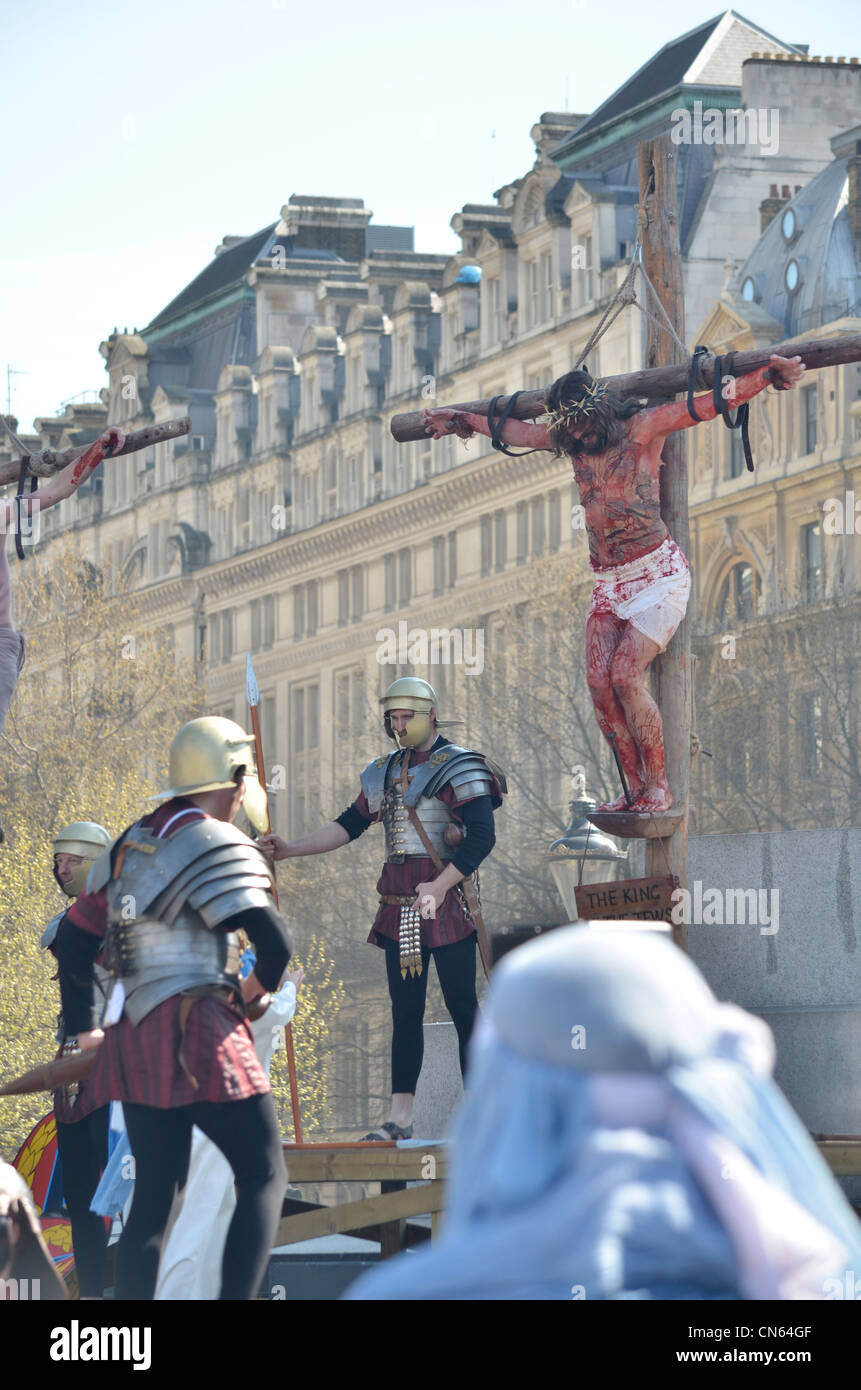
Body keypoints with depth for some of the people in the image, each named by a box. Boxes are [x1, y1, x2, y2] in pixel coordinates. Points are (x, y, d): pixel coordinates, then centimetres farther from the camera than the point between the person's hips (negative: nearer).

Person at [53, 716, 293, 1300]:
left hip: (133, 1037, 8)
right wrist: (259, 984, 4)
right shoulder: (216, 845, -9)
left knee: (154, 1192, 12)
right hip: (198, 1032, -8)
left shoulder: (130, 845, 16)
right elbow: (274, 940, -18)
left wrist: (85, 1027, 27)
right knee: (264, 1176, -2)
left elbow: (74, 942, 20)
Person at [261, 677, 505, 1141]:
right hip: (398, 909, 6)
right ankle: (400, 1118, 6)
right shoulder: (384, 772, 15)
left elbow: (482, 837, -16)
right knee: (404, 1011, 6)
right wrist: (289, 849, 10)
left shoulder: (459, 768, -6)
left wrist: (440, 887, -25)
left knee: (462, 1006, -3)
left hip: (446, 901, -6)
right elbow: (348, 826, 20)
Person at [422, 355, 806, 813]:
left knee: (625, 676, -19)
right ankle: (636, 791, -4)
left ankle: (658, 788, -9)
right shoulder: (571, 440, 10)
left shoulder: (643, 428, -7)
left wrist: (768, 375, -27)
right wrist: (461, 420, 37)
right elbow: (512, 430, 27)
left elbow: (711, 405, -15)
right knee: (599, 681, -8)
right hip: (608, 582, 7)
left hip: (658, 573, -7)